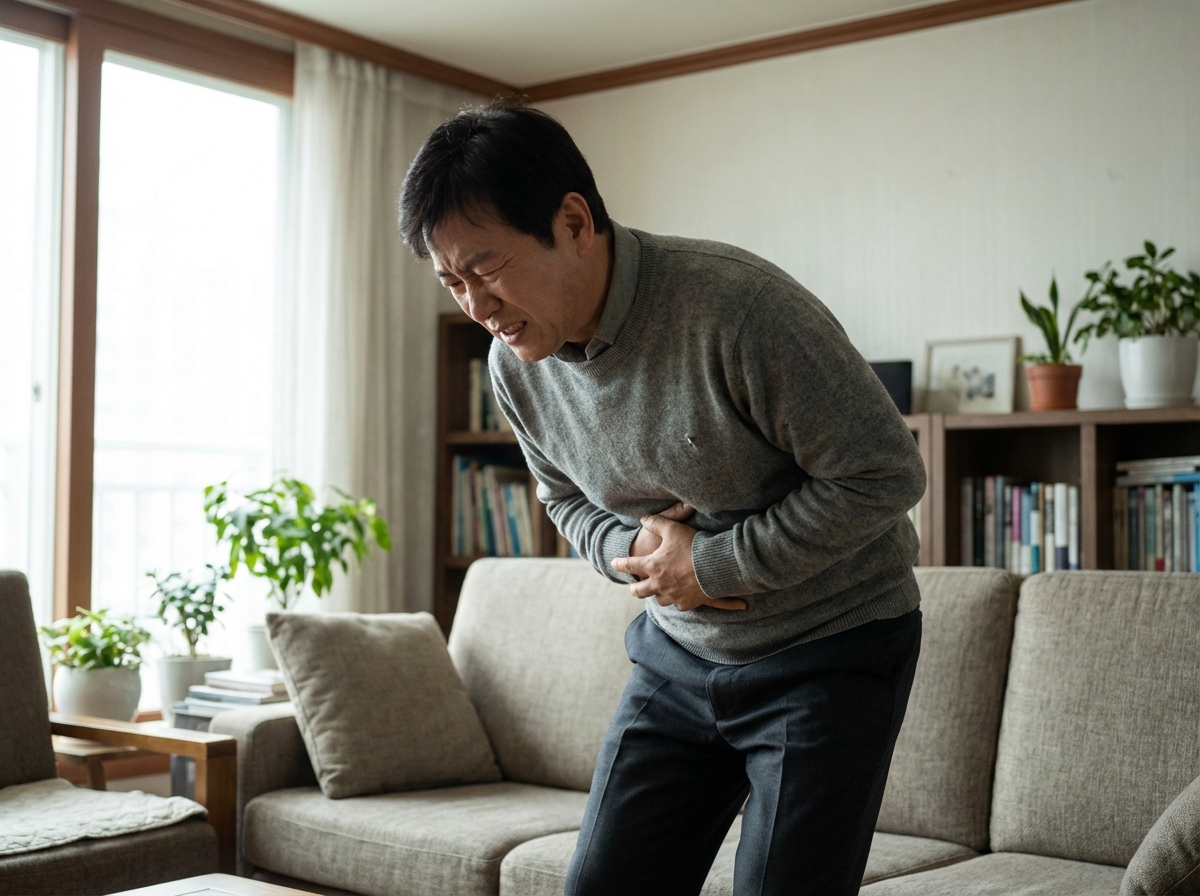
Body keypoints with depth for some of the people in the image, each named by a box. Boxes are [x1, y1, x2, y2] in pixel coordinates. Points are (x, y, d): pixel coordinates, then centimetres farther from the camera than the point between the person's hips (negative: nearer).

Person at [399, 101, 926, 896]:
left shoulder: (737, 307, -27)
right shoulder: (515, 362, -5)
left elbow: (884, 474, -21)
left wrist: (713, 565, -19)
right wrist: (633, 551, -9)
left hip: (831, 649, -5)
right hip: (678, 652, 6)